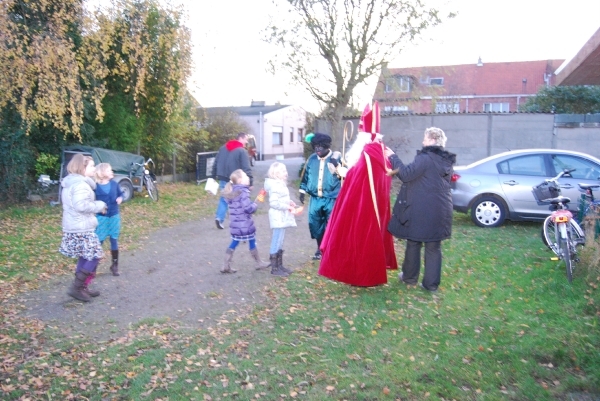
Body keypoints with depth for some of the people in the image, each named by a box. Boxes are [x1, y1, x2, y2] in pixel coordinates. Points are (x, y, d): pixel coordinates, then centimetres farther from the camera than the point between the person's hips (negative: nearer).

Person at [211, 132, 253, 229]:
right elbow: (246, 168, -17)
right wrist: (250, 182, -14)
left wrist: (214, 176, 20)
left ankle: (219, 218, 1)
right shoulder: (242, 151, -11)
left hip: (223, 179, 6)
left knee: (224, 198, 16)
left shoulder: (223, 148, 11)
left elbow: (215, 163, 14)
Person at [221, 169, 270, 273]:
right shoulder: (243, 192, -19)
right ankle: (259, 263, 24)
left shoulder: (230, 192, 8)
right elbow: (248, 208, -24)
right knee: (252, 243, 9)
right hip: (245, 224, -7)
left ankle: (226, 266, 13)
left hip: (235, 224, 7)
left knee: (233, 244, 14)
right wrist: (255, 205, -4)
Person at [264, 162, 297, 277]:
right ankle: (274, 268, 2)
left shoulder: (280, 184, 14)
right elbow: (273, 202, -24)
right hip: (278, 217, -10)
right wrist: (288, 207, -19)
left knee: (280, 243, 15)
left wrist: (289, 202, 4)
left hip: (281, 217, 10)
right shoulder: (275, 186, -17)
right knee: (276, 242, -4)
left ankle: (279, 265, 24)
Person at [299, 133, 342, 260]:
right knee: (314, 223, 9)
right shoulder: (312, 159, 7)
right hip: (315, 198, 5)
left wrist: (336, 165, -25)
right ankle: (320, 248, 27)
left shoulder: (336, 158, -5)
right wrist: (302, 191, 18)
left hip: (331, 198, -4)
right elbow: (306, 175, 17)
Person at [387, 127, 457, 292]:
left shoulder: (425, 158, -16)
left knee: (414, 243, 10)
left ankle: (410, 277, 24)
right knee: (434, 247, 10)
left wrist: (393, 157, -5)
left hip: (421, 210, -6)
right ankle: (432, 283, 13)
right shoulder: (447, 161, 10)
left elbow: (406, 174, -16)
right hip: (440, 210, 6)